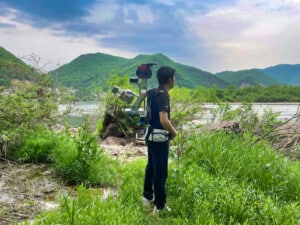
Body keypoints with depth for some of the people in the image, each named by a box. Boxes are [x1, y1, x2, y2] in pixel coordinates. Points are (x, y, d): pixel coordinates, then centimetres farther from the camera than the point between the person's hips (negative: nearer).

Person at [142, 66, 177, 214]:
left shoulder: (153, 93, 8)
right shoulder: (163, 95, -20)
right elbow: (164, 120, -30)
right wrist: (174, 132, -13)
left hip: (151, 136, 10)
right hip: (159, 139, -9)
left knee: (151, 168, 22)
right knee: (160, 173, 0)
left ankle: (147, 197, 37)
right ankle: (160, 207, 11)